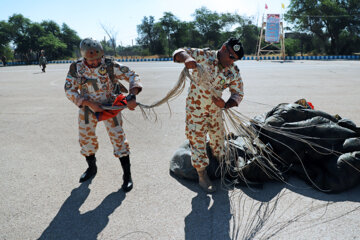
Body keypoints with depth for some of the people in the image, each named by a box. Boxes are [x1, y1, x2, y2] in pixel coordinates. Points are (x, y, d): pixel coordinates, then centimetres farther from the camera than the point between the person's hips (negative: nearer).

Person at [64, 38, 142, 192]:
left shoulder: (110, 65, -20)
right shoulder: (76, 68, -13)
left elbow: (132, 76, -18)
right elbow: (69, 90, -12)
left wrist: (132, 96, -36)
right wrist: (89, 103, -25)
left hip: (110, 106, -3)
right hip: (88, 107, 3)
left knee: (118, 138, -6)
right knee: (85, 138, 12)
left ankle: (127, 175, 7)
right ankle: (92, 168, 39)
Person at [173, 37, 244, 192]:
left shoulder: (233, 72, -5)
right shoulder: (203, 55, -15)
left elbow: (238, 93, -3)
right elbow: (179, 52, -15)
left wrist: (226, 104, -25)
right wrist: (187, 57, -40)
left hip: (215, 109, 5)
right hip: (195, 108, -4)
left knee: (218, 137, 19)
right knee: (198, 140, 2)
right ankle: (202, 176, 19)